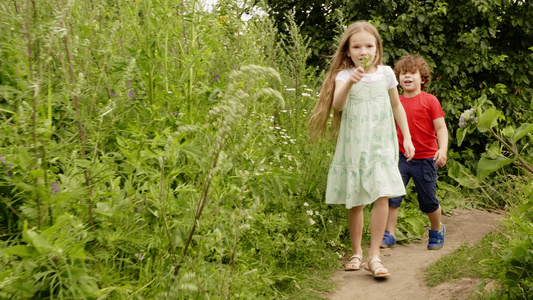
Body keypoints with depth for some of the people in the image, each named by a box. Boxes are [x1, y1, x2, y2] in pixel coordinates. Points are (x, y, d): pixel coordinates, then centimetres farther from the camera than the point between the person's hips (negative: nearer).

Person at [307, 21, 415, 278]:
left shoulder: (385, 73, 4)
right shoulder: (344, 75, -4)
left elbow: (396, 106, 16)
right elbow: (337, 105, -22)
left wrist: (407, 137, 15)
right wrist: (350, 82, -38)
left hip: (380, 145, 1)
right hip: (353, 147, -1)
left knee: (382, 196, -13)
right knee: (355, 203, 5)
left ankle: (374, 256, -5)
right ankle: (356, 253, 22)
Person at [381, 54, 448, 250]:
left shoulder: (430, 101, -6)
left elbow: (441, 127, -9)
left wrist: (442, 149, -23)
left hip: (425, 159, -3)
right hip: (401, 158, 3)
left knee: (428, 201, 8)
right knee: (391, 195, -8)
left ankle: (437, 230, 34)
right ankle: (389, 235, 1)